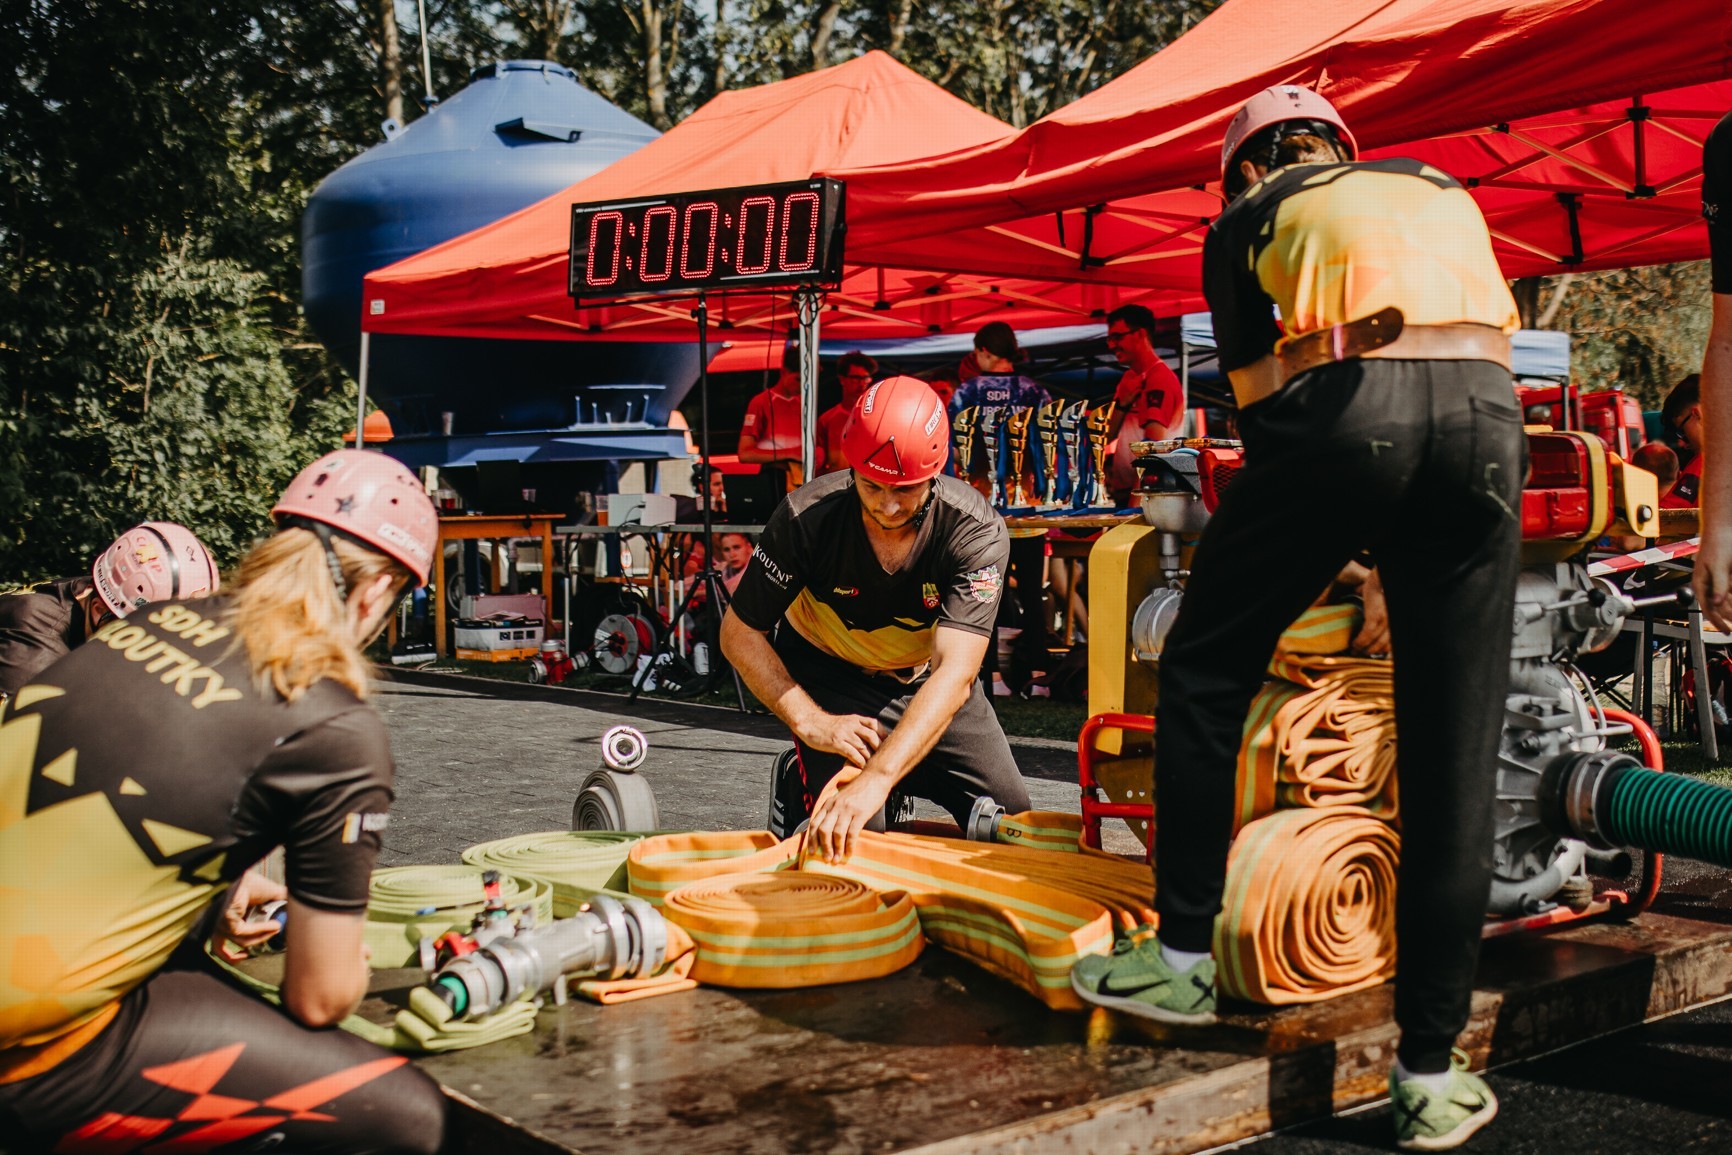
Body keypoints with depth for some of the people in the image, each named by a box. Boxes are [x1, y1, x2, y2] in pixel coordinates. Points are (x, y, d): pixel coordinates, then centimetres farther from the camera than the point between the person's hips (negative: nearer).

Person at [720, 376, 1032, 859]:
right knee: (851, 833, -19)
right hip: (830, 675, -2)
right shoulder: (807, 517, -28)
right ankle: (796, 783, 14)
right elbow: (740, 635, -16)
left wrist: (876, 781, -52)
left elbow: (955, 673, -40)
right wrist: (811, 722, -28)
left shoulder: (977, 532, -30)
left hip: (928, 680, 2)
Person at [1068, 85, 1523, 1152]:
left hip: (1347, 406, -3)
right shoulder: (1445, 191, 33)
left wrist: (1310, 545, 31)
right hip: (1487, 415, 4)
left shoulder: (1251, 217, 21)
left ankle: (1183, 958, 17)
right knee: (1455, 759, 4)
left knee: (1206, 674, 14)